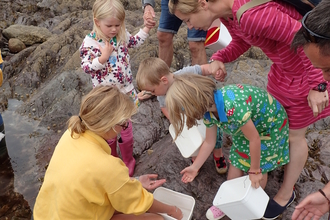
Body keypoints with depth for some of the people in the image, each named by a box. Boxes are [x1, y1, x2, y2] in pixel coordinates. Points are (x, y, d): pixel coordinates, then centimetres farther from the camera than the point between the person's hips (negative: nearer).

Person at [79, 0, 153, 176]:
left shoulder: (122, 35, -4)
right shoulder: (90, 42, -18)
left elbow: (135, 42, 16)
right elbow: (86, 67, -19)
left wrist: (147, 27, 7)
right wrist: (103, 57, -32)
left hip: (125, 91, 3)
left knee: (125, 127, 15)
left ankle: (128, 161, 35)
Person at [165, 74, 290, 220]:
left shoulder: (232, 106, -44)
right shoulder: (208, 109, -17)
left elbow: (254, 139, -31)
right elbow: (209, 142, -1)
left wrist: (255, 171, -17)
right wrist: (195, 167, 6)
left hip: (270, 123, -6)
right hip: (246, 126, 6)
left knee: (260, 168, 8)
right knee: (236, 164, 11)